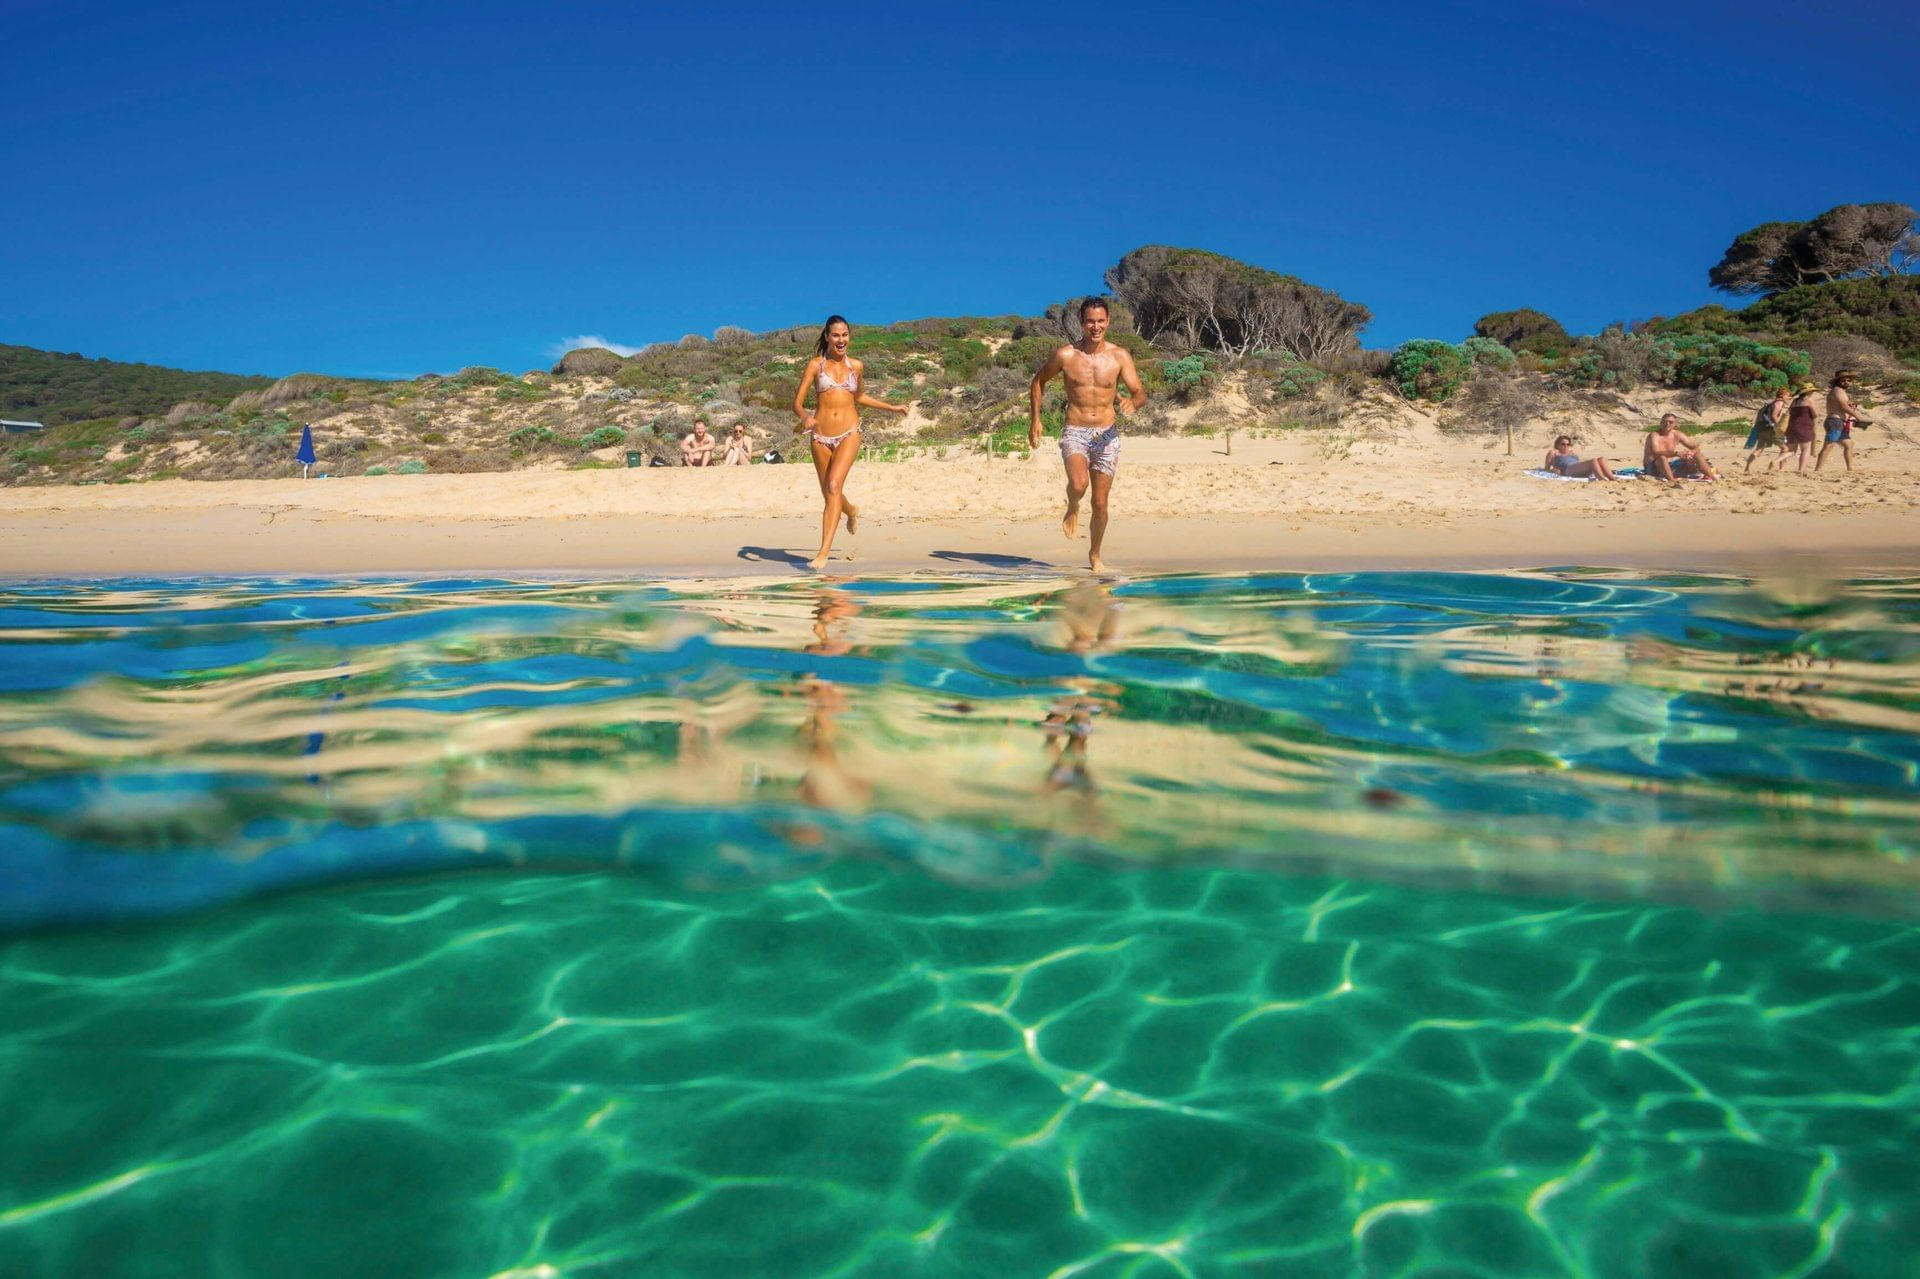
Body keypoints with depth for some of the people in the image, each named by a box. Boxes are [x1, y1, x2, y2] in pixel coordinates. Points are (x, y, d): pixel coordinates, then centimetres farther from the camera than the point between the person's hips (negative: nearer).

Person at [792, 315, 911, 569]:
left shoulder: (856, 366, 9)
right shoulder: (815, 365, 1)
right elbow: (797, 403, -3)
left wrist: (891, 407, 32)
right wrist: (805, 417, -25)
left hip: (849, 435, -1)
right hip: (821, 436, 1)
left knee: (833, 486, -20)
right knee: (829, 493, 12)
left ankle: (824, 553, -22)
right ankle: (852, 511, 50)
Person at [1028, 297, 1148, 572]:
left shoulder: (1120, 356, -1)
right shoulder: (1065, 355, -2)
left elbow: (1141, 393, -3)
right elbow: (1038, 382, 13)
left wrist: (1132, 403, -27)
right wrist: (1035, 419, 5)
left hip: (1106, 435, 2)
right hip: (1074, 433, -1)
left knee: (1100, 502, 5)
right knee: (1079, 483, -29)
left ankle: (1095, 555, 27)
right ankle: (1072, 509, 7)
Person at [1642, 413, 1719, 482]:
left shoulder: (1677, 435, 3)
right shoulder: (1654, 435, -15)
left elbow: (1696, 447, 6)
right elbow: (1656, 452, -34)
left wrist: (1691, 453, -19)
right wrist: (1676, 453, -44)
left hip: (1670, 466, 7)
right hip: (1653, 468, -7)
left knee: (1697, 454, -1)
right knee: (1661, 457, -40)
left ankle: (1713, 477, -13)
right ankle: (1672, 481, -57)